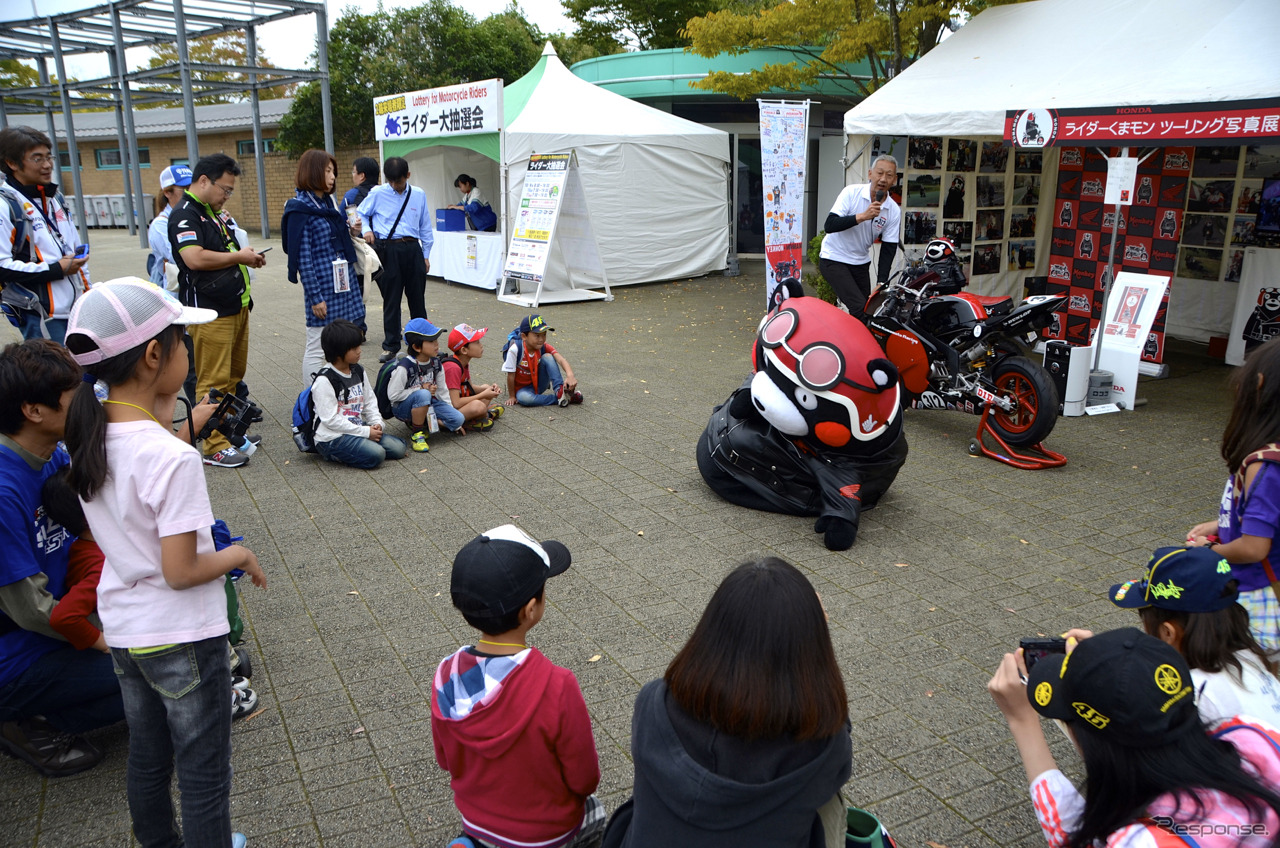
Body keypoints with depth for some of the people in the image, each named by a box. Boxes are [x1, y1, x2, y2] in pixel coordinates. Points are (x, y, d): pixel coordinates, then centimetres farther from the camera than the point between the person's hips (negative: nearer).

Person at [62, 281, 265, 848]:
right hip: (183, 639, -8)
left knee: (147, 759, 25)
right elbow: (181, 572, -26)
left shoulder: (89, 436, -6)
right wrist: (239, 555, -8)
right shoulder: (173, 459, -28)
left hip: (122, 628, 8)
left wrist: (162, 412, -1)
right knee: (204, 774, 11)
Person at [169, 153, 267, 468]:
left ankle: (230, 433, 26)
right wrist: (238, 256, -14)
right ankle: (215, 447, -1)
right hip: (210, 313, -10)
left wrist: (248, 257, 9)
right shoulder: (185, 215, -13)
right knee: (213, 382, -5)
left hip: (235, 308, 10)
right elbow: (195, 258, -27)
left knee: (233, 377, 15)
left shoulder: (213, 214, 19)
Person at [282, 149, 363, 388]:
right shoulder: (299, 208, -9)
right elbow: (302, 256, -13)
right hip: (322, 288, -8)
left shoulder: (328, 203, 15)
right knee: (317, 349, -1)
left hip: (343, 286, 8)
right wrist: (315, 297, -15)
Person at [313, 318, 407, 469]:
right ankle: (337, 455, -3)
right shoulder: (324, 380, -16)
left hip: (358, 429, 8)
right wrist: (365, 432, -19)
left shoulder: (359, 372, 8)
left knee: (398, 448, -7)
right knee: (376, 455, -28)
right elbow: (331, 419, -19)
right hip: (332, 437, -8)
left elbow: (370, 401, 15)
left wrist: (376, 423, -5)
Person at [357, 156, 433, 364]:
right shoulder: (377, 193, 1)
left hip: (412, 249, 2)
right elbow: (362, 214, 14)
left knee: (417, 297, 9)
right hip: (388, 250, -2)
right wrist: (366, 229, -7)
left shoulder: (419, 195, 6)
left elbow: (425, 226, 13)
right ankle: (390, 345, 14)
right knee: (391, 300, 4)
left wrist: (426, 255, 12)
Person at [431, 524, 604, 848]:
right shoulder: (556, 688, -33)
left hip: (475, 816, 3)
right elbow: (585, 781, -19)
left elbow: (446, 760, -4)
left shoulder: (446, 676, -20)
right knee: (593, 812, 27)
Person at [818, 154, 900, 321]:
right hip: (834, 259, -6)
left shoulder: (894, 211, -4)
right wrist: (862, 216, -31)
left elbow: (888, 249, -2)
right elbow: (829, 225, -22)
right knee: (860, 309, -19)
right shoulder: (851, 192, -14)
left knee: (869, 308, 10)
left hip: (861, 263, 6)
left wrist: (881, 285, -11)